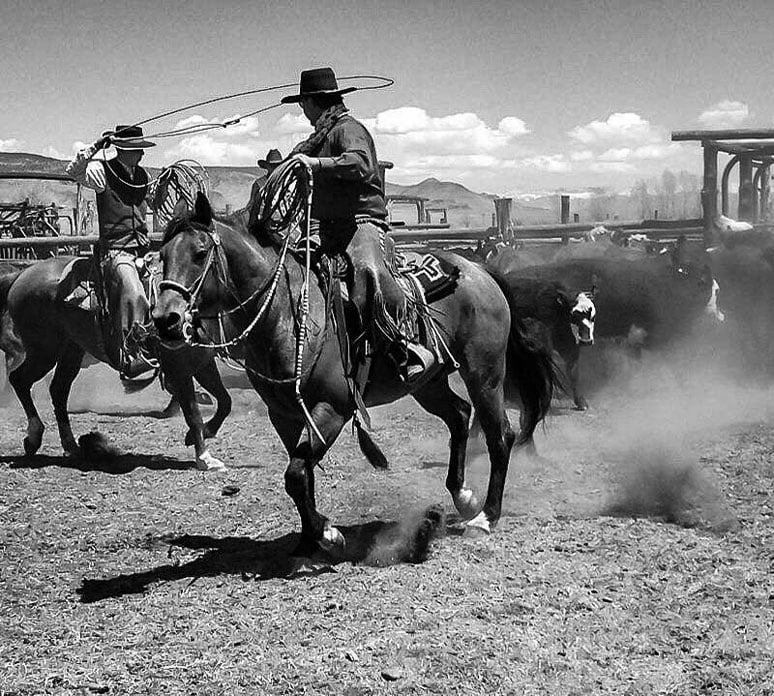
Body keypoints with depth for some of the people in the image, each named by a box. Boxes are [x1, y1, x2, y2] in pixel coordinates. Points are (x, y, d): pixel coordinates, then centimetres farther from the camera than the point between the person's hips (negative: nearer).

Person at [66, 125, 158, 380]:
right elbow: (75, 171, -21)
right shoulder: (104, 172, -3)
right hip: (115, 251, -8)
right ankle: (131, 357, -33)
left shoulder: (142, 177, 15)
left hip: (142, 250, 8)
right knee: (133, 293, -30)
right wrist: (96, 147, -25)